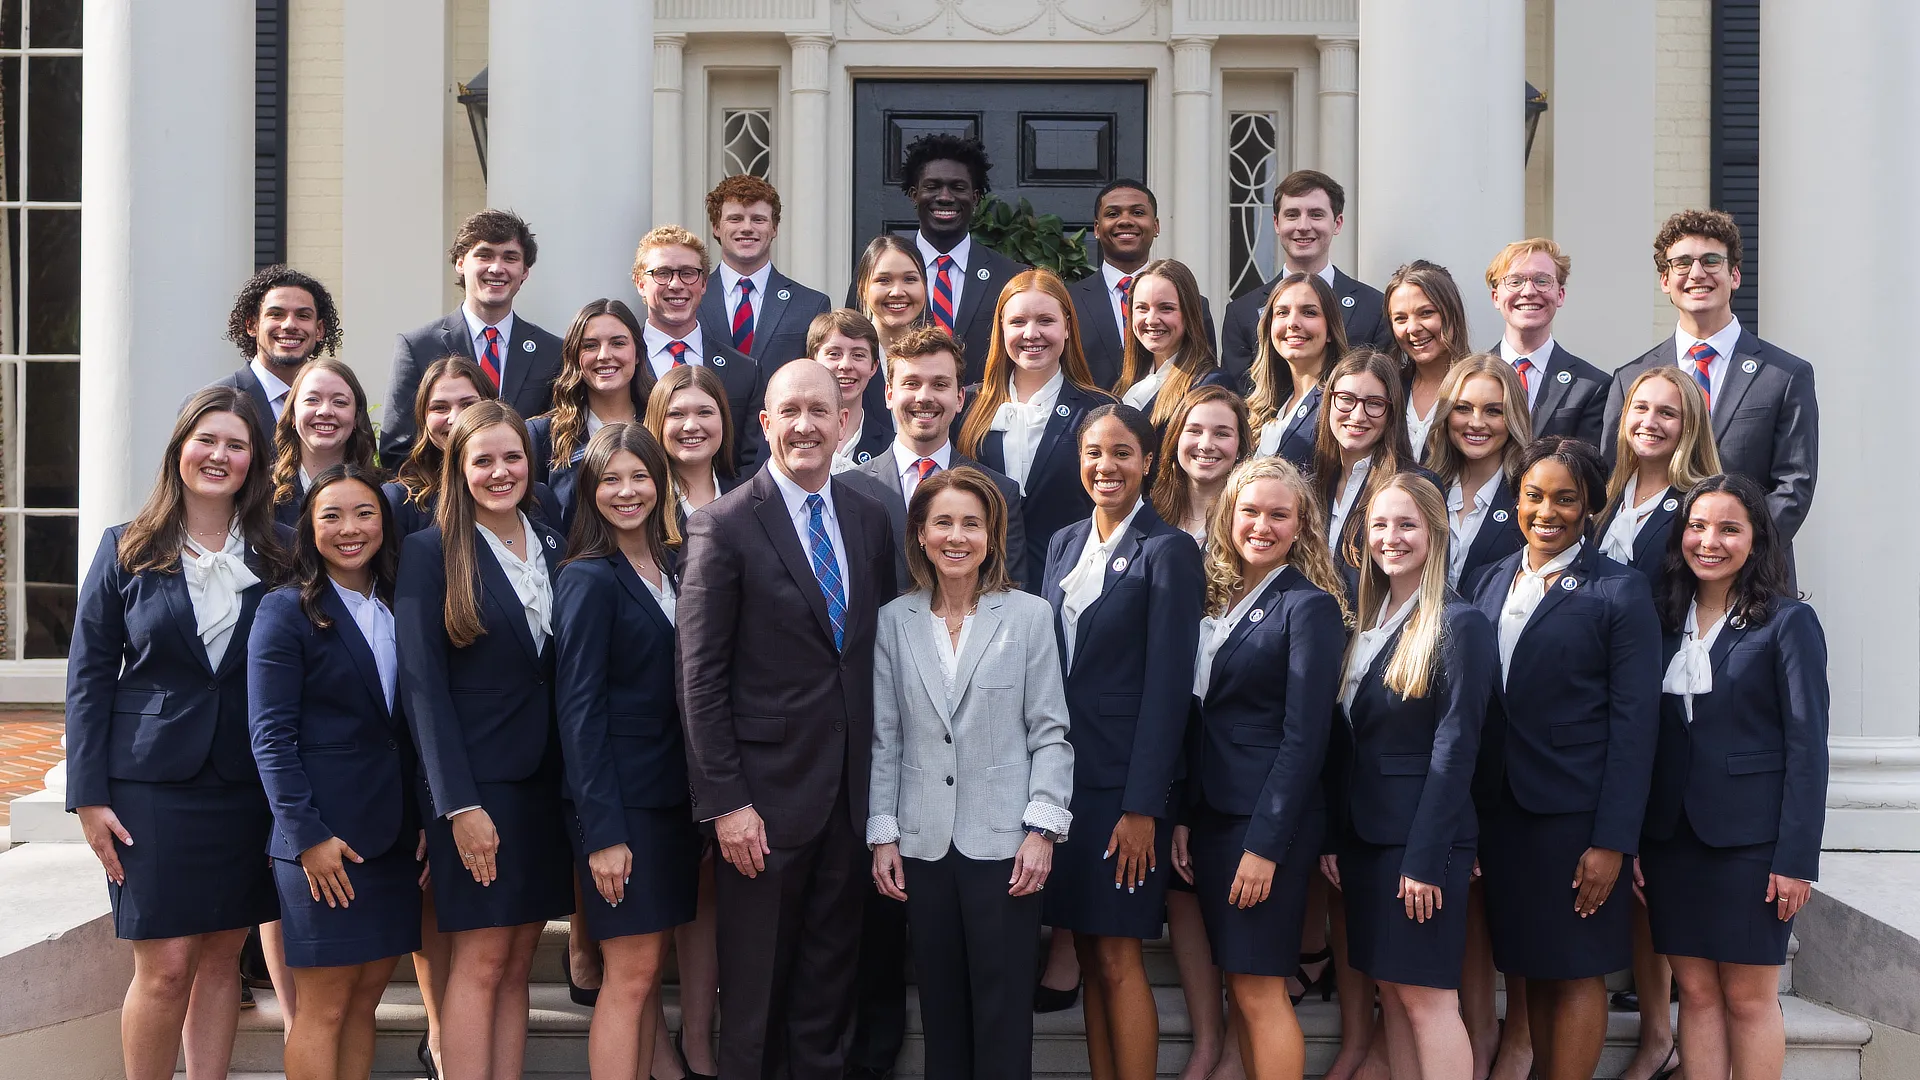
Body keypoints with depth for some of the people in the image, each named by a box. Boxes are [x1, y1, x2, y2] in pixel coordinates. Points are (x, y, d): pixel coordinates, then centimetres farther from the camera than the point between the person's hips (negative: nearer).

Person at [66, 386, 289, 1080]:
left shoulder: (274, 559, 5)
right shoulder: (128, 552, 2)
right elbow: (88, 677, 1)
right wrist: (89, 796, -5)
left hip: (247, 787, 2)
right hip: (153, 782, -2)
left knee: (222, 957, 8)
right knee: (165, 966, -2)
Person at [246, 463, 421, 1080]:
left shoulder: (401, 610, 12)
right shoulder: (286, 610, -4)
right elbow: (271, 735, -9)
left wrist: (429, 820, 4)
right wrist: (308, 834, -15)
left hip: (395, 836, 5)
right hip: (323, 836, -5)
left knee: (364, 1002, 10)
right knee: (324, 1007, -1)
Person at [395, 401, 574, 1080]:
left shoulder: (554, 548, 10)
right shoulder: (430, 552, -4)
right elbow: (423, 684, -9)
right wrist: (460, 804, -15)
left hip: (546, 780, 5)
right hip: (476, 780, -5)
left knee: (516, 965, 8)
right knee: (480, 961, -3)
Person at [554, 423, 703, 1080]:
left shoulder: (672, 570, 11)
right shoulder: (589, 579, -9)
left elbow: (686, 690, 11)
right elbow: (579, 709, -13)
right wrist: (602, 831, -17)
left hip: (672, 796, 7)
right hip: (619, 800, -7)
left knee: (649, 968, 11)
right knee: (631, 974, -4)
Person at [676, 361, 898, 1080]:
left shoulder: (869, 521, 8)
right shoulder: (724, 526, -8)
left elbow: (881, 651, 11)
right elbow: (700, 676, -10)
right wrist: (723, 801, -14)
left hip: (852, 789, 5)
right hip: (766, 792, -4)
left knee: (831, 975, 15)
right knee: (756, 986, 8)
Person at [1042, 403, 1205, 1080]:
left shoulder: (1168, 551, -6)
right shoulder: (1065, 544, 13)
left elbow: (1167, 684, -11)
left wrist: (1144, 805, -16)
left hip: (1124, 781, -6)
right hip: (1063, 772, 6)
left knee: (1117, 956, -4)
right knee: (1089, 954, 10)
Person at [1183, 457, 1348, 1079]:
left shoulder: (1310, 606, -9)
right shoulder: (1218, 599, 12)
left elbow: (1304, 737, -13)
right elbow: (1199, 721, 12)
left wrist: (1266, 844, -16)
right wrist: (1184, 818, 6)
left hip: (1269, 821, -7)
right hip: (1211, 813, 7)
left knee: (1258, 987, -4)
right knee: (1238, 981, 12)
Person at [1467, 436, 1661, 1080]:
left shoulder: (1620, 591, -5)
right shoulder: (1489, 583, 10)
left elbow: (1634, 722, -8)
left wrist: (1612, 840, -13)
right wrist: (1469, 817, 5)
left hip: (1576, 817, -4)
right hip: (1501, 811, 5)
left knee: (1576, 971, 4)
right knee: (1530, 969, 12)